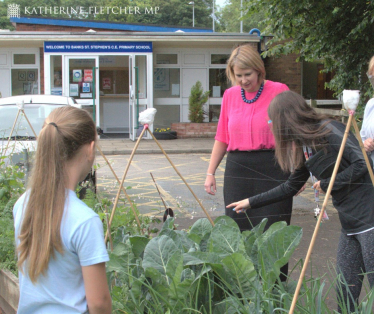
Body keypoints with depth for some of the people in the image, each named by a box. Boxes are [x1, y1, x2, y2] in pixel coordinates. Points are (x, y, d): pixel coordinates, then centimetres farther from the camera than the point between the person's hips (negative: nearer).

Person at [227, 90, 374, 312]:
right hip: (350, 223, 9)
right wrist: (251, 203, 26)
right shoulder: (305, 145, 14)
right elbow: (291, 187, 24)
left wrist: (327, 184, -10)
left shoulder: (329, 131, -12)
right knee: (346, 292, 11)